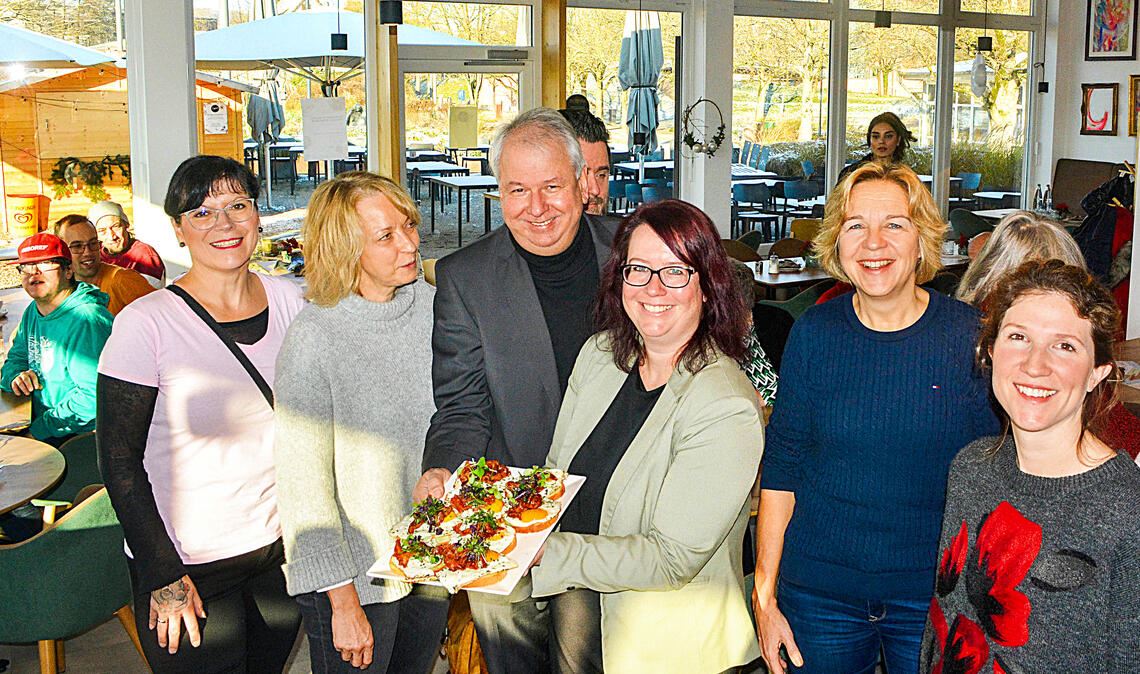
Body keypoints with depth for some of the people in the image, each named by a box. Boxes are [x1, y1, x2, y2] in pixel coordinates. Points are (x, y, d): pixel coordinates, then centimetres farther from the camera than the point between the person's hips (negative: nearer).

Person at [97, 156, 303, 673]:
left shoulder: (288, 299, -2)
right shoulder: (147, 324, -16)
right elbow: (119, 459, -12)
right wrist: (164, 577, -13)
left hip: (283, 548, 5)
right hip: (191, 565, -4)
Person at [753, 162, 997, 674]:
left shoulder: (972, 337, -8)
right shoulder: (814, 333, -4)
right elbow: (780, 468, -1)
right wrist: (764, 597, -2)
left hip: (935, 594, -1)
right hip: (819, 589, 1)